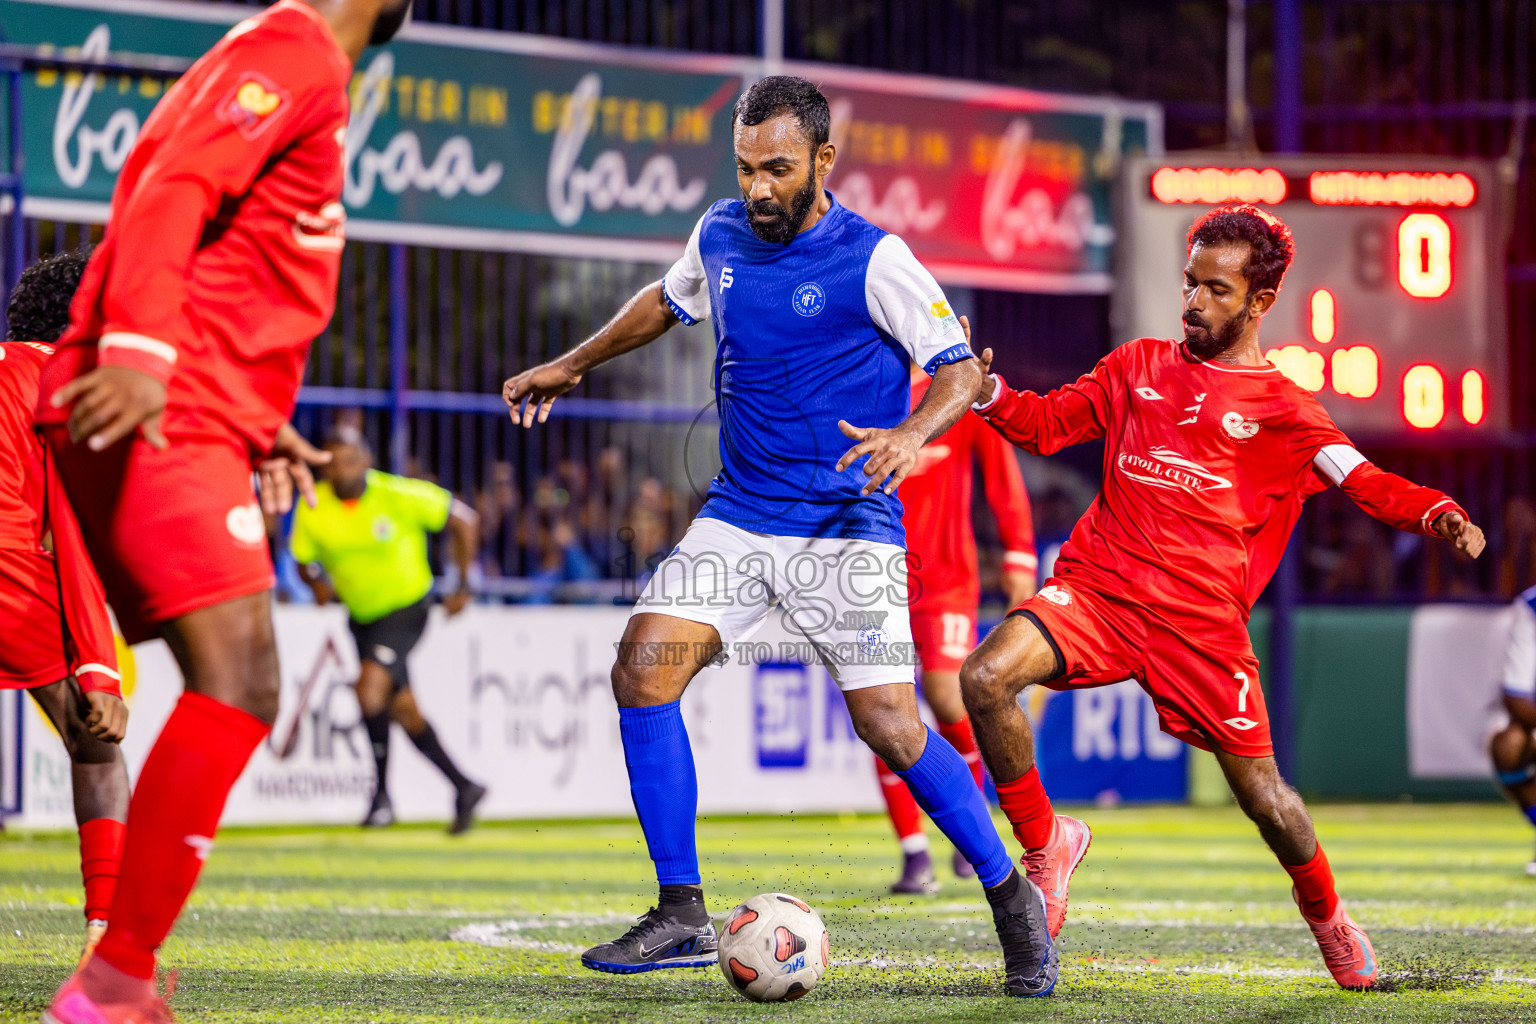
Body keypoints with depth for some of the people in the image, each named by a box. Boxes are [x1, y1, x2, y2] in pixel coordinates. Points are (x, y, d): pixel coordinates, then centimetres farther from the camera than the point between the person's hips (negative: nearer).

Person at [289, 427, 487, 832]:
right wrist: (318, 582, -18)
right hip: (361, 615, 5)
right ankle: (464, 788, 23)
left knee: (370, 685, -26)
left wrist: (463, 586, -6)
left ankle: (382, 794, -15)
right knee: (403, 709, 8)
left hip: (406, 607, -5)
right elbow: (304, 560, 6)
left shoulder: (400, 496, -20)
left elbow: (463, 520, -8)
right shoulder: (313, 507, -10)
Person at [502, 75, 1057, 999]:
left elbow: (960, 368, -10)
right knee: (644, 668, -14)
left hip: (846, 529, -5)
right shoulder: (721, 236, 5)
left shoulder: (874, 260, -11)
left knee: (890, 726, -14)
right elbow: (667, 302, 28)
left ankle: (1014, 900, 9)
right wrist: (573, 366, 32)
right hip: (736, 517, 5)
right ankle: (683, 917, -6)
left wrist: (910, 435, -29)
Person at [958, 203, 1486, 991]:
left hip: (1200, 621, -2)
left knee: (1261, 793, -1)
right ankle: (1044, 845, -2)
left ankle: (1326, 914, 30)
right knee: (985, 678, -23)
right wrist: (988, 392, -3)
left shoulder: (1281, 409, 5)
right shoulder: (1138, 366, 15)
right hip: (1098, 587, 2)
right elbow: (1045, 424, 18)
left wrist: (1438, 514, -25)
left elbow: (1365, 482, -5)